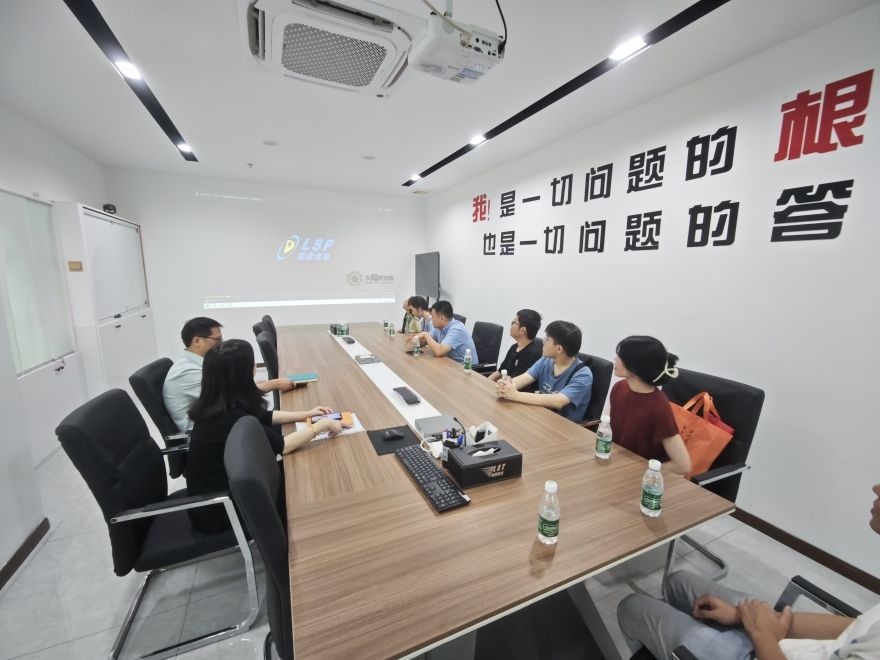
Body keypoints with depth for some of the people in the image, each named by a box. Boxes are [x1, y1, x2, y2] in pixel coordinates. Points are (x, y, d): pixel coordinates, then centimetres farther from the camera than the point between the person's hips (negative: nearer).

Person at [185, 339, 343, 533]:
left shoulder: (220, 406, -6)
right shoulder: (229, 417, -33)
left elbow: (263, 416, 7)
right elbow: (282, 445, -27)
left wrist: (306, 414, 6)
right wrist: (320, 425, -16)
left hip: (217, 488, 7)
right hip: (214, 510, -7)